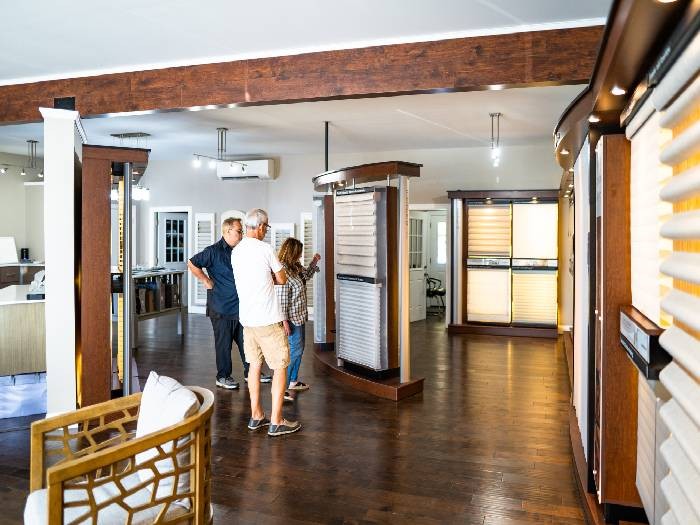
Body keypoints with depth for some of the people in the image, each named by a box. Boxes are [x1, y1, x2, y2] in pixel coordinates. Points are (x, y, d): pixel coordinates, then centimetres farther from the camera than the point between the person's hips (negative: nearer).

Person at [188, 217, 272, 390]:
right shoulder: (214, 251, -10)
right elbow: (192, 264, -11)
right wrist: (206, 281, -11)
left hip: (240, 306, 7)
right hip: (222, 308, -6)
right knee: (224, 343, 3)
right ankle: (223, 377, 16)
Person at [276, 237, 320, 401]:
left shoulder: (295, 267, 7)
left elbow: (306, 275, 30)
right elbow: (281, 299, -25)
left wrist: (314, 262, 16)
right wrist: (285, 322, -26)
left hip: (299, 317, 10)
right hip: (291, 318, -10)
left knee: (299, 348, 18)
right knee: (294, 350, -8)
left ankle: (293, 381, 31)